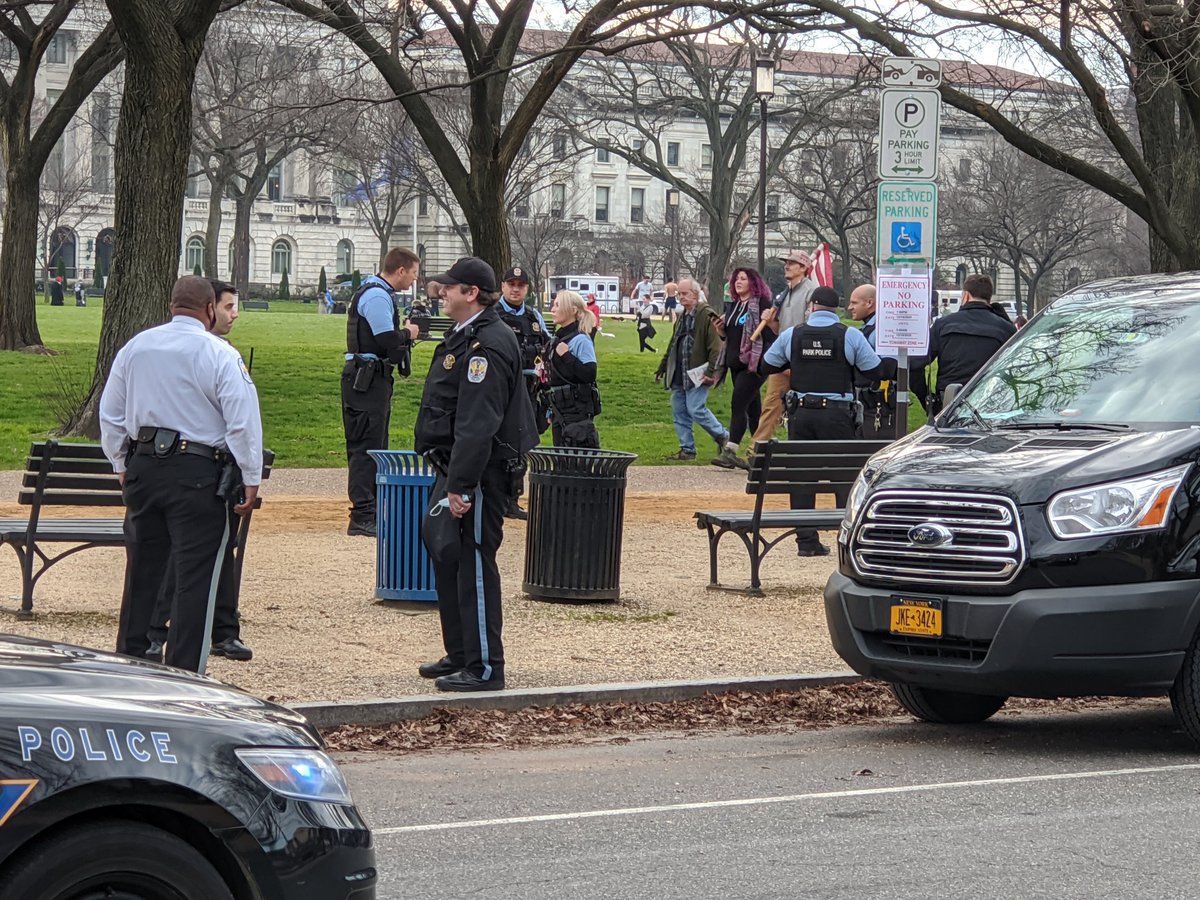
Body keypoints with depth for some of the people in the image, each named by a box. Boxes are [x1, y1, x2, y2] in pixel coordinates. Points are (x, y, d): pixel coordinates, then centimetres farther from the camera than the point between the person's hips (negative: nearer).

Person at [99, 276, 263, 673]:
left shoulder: (135, 347, 7)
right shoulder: (220, 356, -9)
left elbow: (110, 414, 14)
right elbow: (243, 423, -11)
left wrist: (122, 465, 23)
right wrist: (251, 480, -4)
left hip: (143, 467, 5)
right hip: (198, 474, -5)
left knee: (142, 569, 16)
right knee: (195, 576, 0)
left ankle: (128, 658, 23)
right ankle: (184, 671, 0)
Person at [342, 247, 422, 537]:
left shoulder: (377, 293, 18)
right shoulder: (377, 296, -16)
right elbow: (388, 340, -24)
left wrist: (404, 333, 6)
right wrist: (408, 333, -5)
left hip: (373, 379, 11)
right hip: (367, 379, -11)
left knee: (375, 446, 17)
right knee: (366, 447, -11)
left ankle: (373, 510, 25)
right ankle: (362, 517, -13)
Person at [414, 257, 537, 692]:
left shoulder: (487, 345, -19)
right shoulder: (465, 337, 15)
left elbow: (477, 425, -25)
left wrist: (460, 487, -27)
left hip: (479, 474, -11)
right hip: (453, 468, 11)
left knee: (474, 563, -7)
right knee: (446, 557, 17)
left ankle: (485, 668, -2)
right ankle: (460, 655, 27)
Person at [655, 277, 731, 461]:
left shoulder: (706, 316, -11)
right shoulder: (682, 317, 17)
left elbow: (715, 347, -15)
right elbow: (672, 345, 25)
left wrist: (711, 371, -21)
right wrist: (663, 368, 24)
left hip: (696, 375, -9)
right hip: (679, 375, 9)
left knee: (696, 409, -12)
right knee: (679, 412, 8)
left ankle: (722, 437, 7)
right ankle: (687, 449, 15)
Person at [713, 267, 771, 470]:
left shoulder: (761, 304, -8)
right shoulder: (733, 305, 17)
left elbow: (772, 333, -10)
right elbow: (729, 335, 22)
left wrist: (769, 322, -28)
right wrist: (721, 328, 6)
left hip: (754, 362, -9)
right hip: (735, 362, 9)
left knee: (738, 404, -15)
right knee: (752, 407, 11)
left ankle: (730, 452, -18)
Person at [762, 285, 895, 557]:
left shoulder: (792, 335, 2)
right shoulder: (850, 336, -5)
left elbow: (768, 364, 13)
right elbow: (874, 370, -1)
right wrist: (895, 363, 19)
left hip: (801, 413, 2)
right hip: (837, 414, -2)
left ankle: (806, 541, 5)